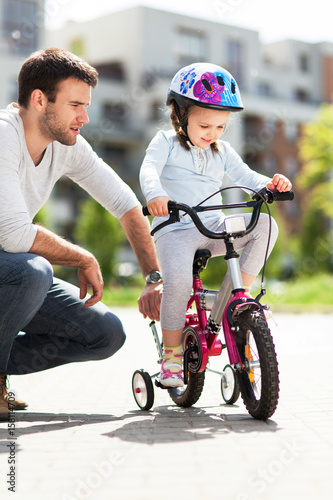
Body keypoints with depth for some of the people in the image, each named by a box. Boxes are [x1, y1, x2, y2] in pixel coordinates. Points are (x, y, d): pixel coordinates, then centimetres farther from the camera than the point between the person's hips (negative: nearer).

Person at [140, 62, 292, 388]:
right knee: (178, 281, -31)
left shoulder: (222, 152, 17)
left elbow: (244, 176, 9)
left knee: (265, 226, -18)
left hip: (214, 229, 5)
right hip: (174, 230, -4)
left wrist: (269, 184, -15)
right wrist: (155, 194, -39)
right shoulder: (166, 142, 3)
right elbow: (149, 170, -15)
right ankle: (172, 355, -11)